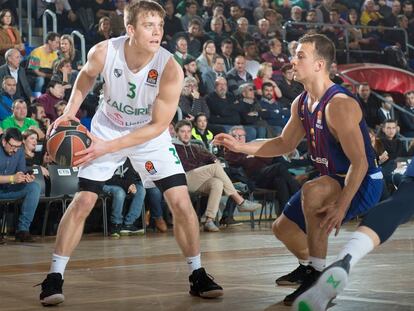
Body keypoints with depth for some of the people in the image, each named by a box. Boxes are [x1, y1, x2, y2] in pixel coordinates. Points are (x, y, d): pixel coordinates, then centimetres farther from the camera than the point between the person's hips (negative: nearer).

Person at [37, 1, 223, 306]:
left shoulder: (170, 69, -29)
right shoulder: (104, 52, -24)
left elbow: (158, 126, -23)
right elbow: (87, 75, 3)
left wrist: (108, 147, -27)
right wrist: (71, 111, -11)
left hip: (150, 136, -1)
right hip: (107, 129, 1)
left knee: (181, 201, -9)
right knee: (82, 202, -6)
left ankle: (197, 275, 8)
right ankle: (54, 278, 4)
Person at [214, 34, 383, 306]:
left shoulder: (339, 104, -27)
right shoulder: (301, 104, 1)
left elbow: (360, 163, -29)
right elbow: (285, 144, 16)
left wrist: (341, 206, -37)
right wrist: (240, 146, 6)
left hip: (363, 183, -9)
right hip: (332, 181, 9)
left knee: (312, 191, -38)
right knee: (283, 227, 16)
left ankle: (318, 276, -26)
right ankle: (308, 267, 47)